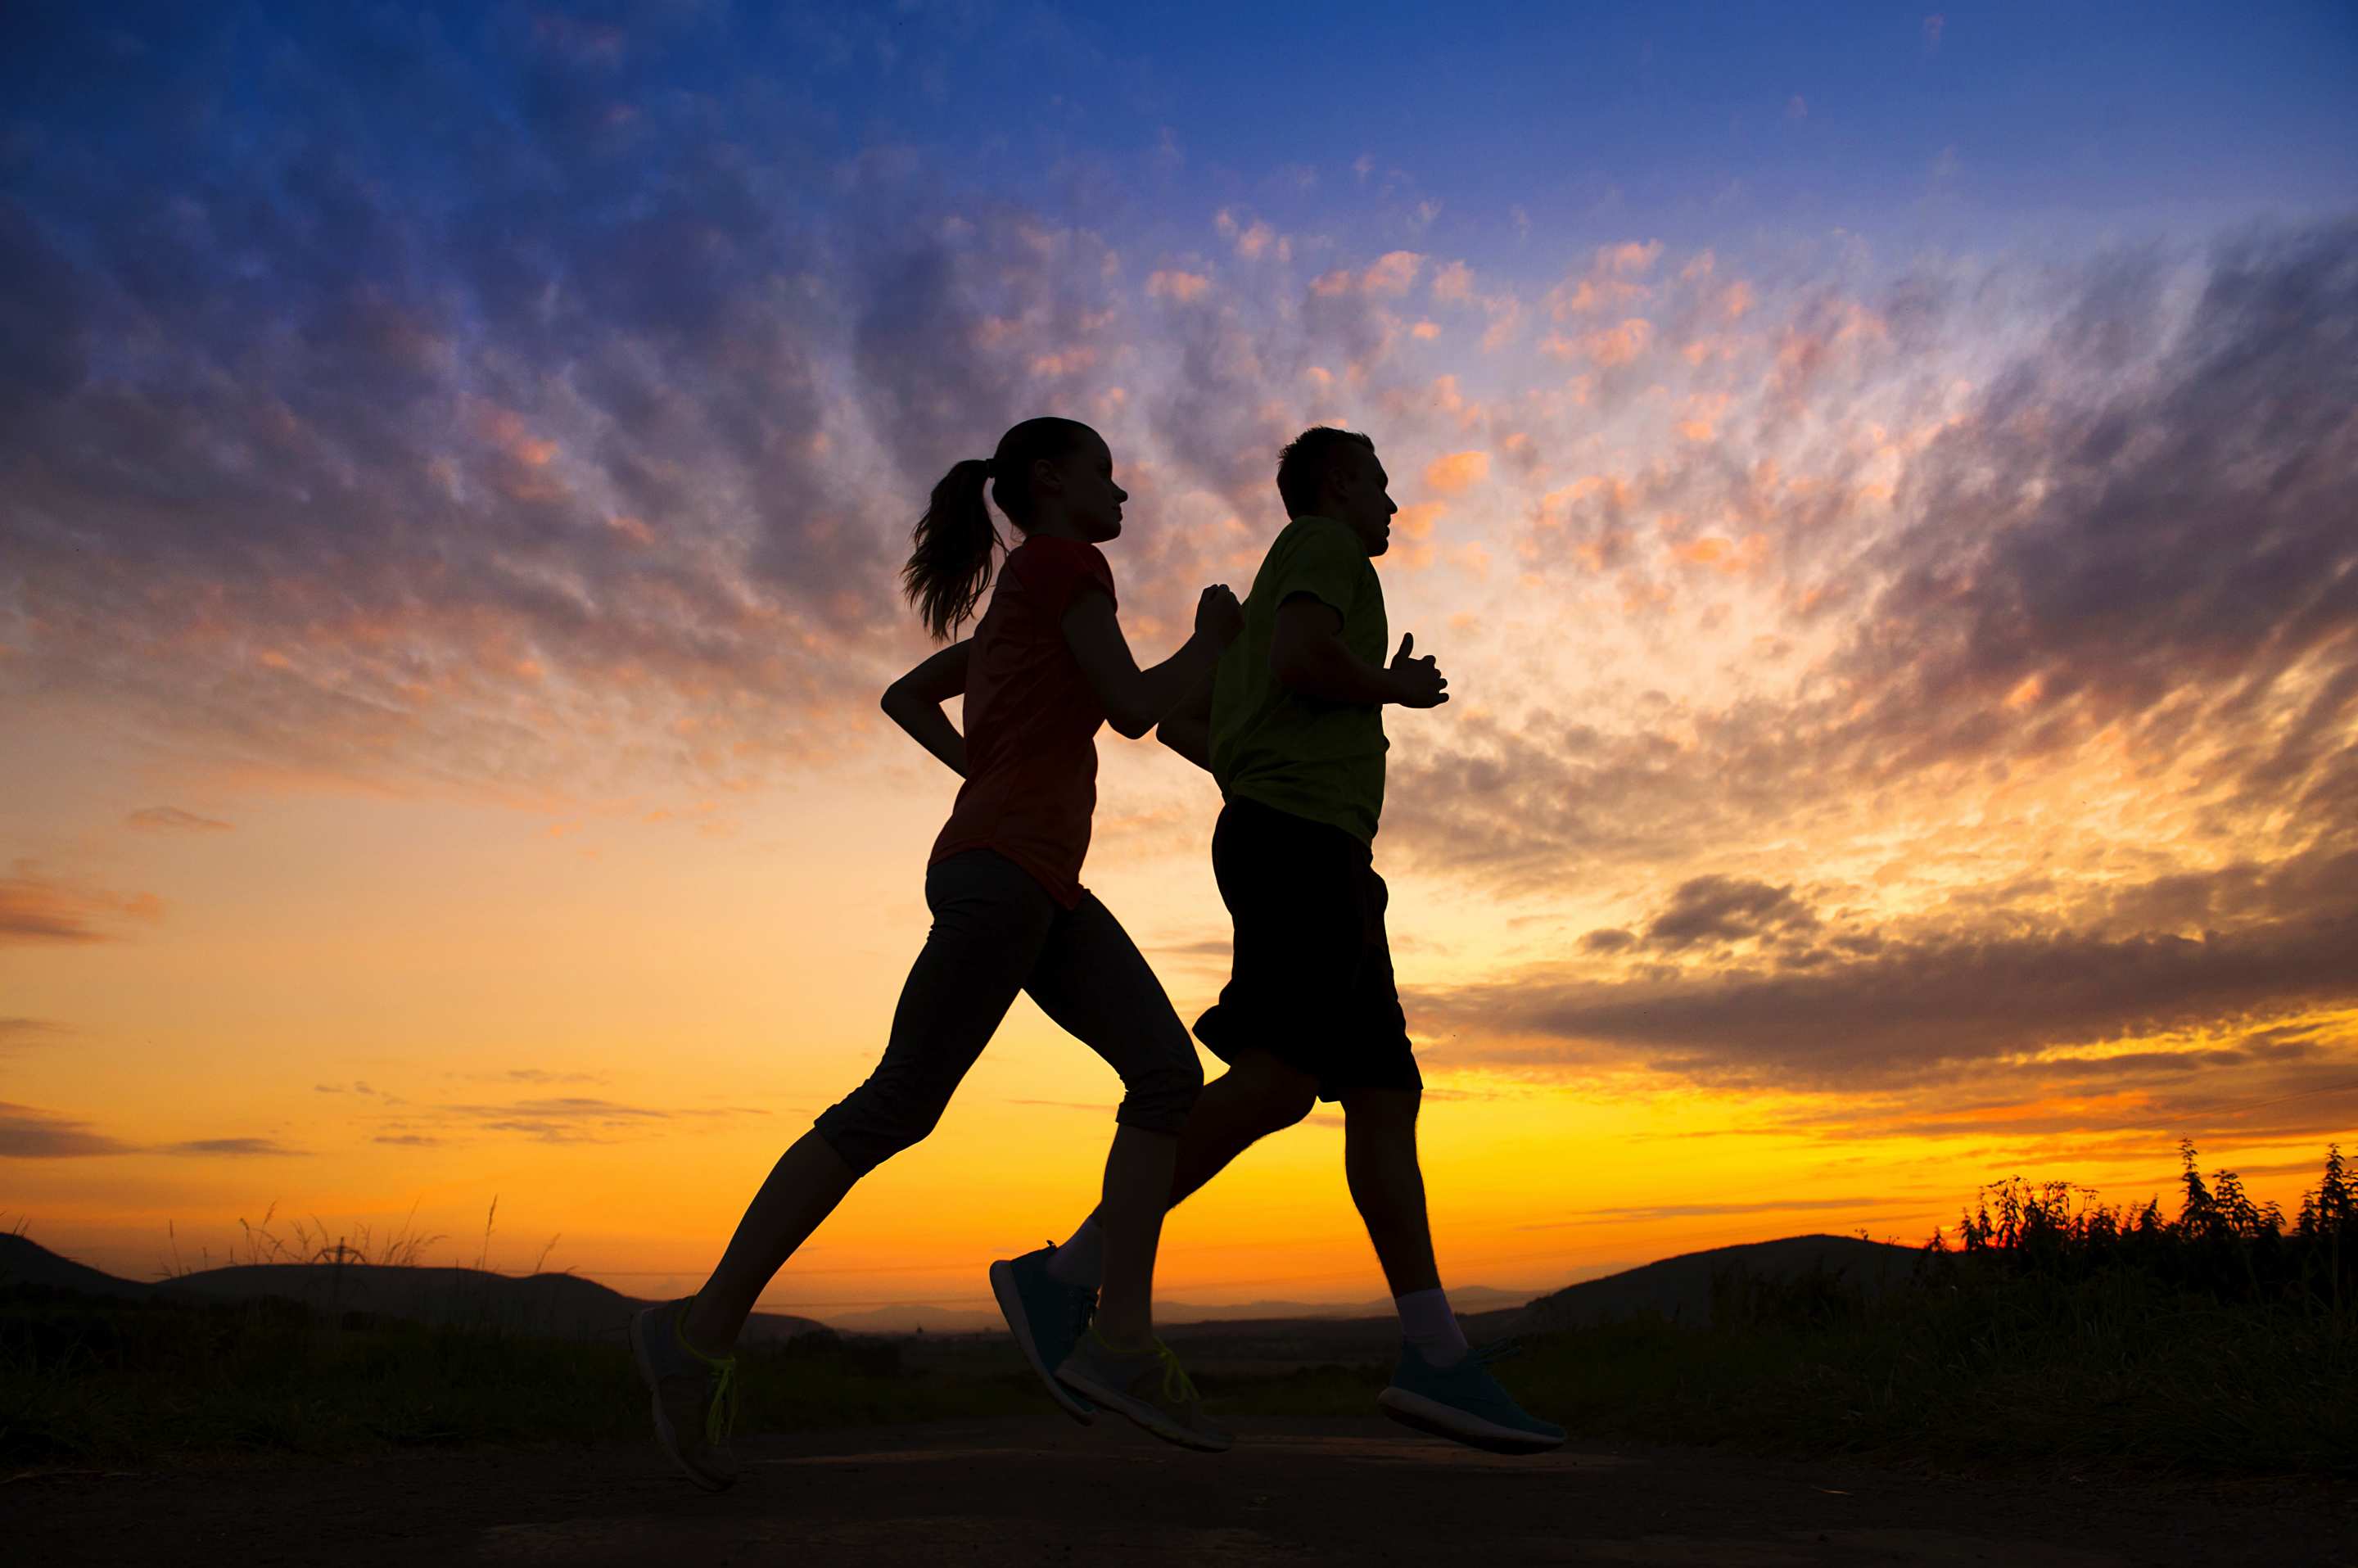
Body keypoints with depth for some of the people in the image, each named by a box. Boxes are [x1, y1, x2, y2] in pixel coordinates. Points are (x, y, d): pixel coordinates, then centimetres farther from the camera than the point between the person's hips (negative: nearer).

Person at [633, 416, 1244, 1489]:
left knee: (1169, 1071, -4)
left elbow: (903, 697, 31)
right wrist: (1213, 638, 11)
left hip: (1042, 886, 9)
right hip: (1003, 868, -9)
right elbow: (1133, 709, -6)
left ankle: (1121, 1338, -12)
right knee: (898, 1106, -9)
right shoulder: (1063, 562, 0)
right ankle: (706, 1325, 0)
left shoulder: (1012, 610, 26)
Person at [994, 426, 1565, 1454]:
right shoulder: (1322, 542, 7)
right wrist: (1396, 689, 5)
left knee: (1385, 1095, -2)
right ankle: (1069, 1276, -23)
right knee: (1278, 1081, -23)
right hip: (1303, 837, -10)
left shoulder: (1262, 606, 34)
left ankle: (1438, 1359, -8)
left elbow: (1176, 722, 30)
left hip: (1320, 864, 10)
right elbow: (1303, 663, -13)